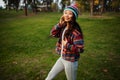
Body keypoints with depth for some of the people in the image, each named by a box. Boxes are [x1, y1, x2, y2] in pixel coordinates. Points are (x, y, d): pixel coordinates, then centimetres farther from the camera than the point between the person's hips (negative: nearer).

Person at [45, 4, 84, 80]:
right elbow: (53, 33, -4)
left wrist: (67, 45, -27)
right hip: (62, 58, 7)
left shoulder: (76, 31, -24)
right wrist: (59, 24, -14)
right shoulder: (63, 27, -2)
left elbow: (80, 49, -24)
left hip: (71, 61, -7)